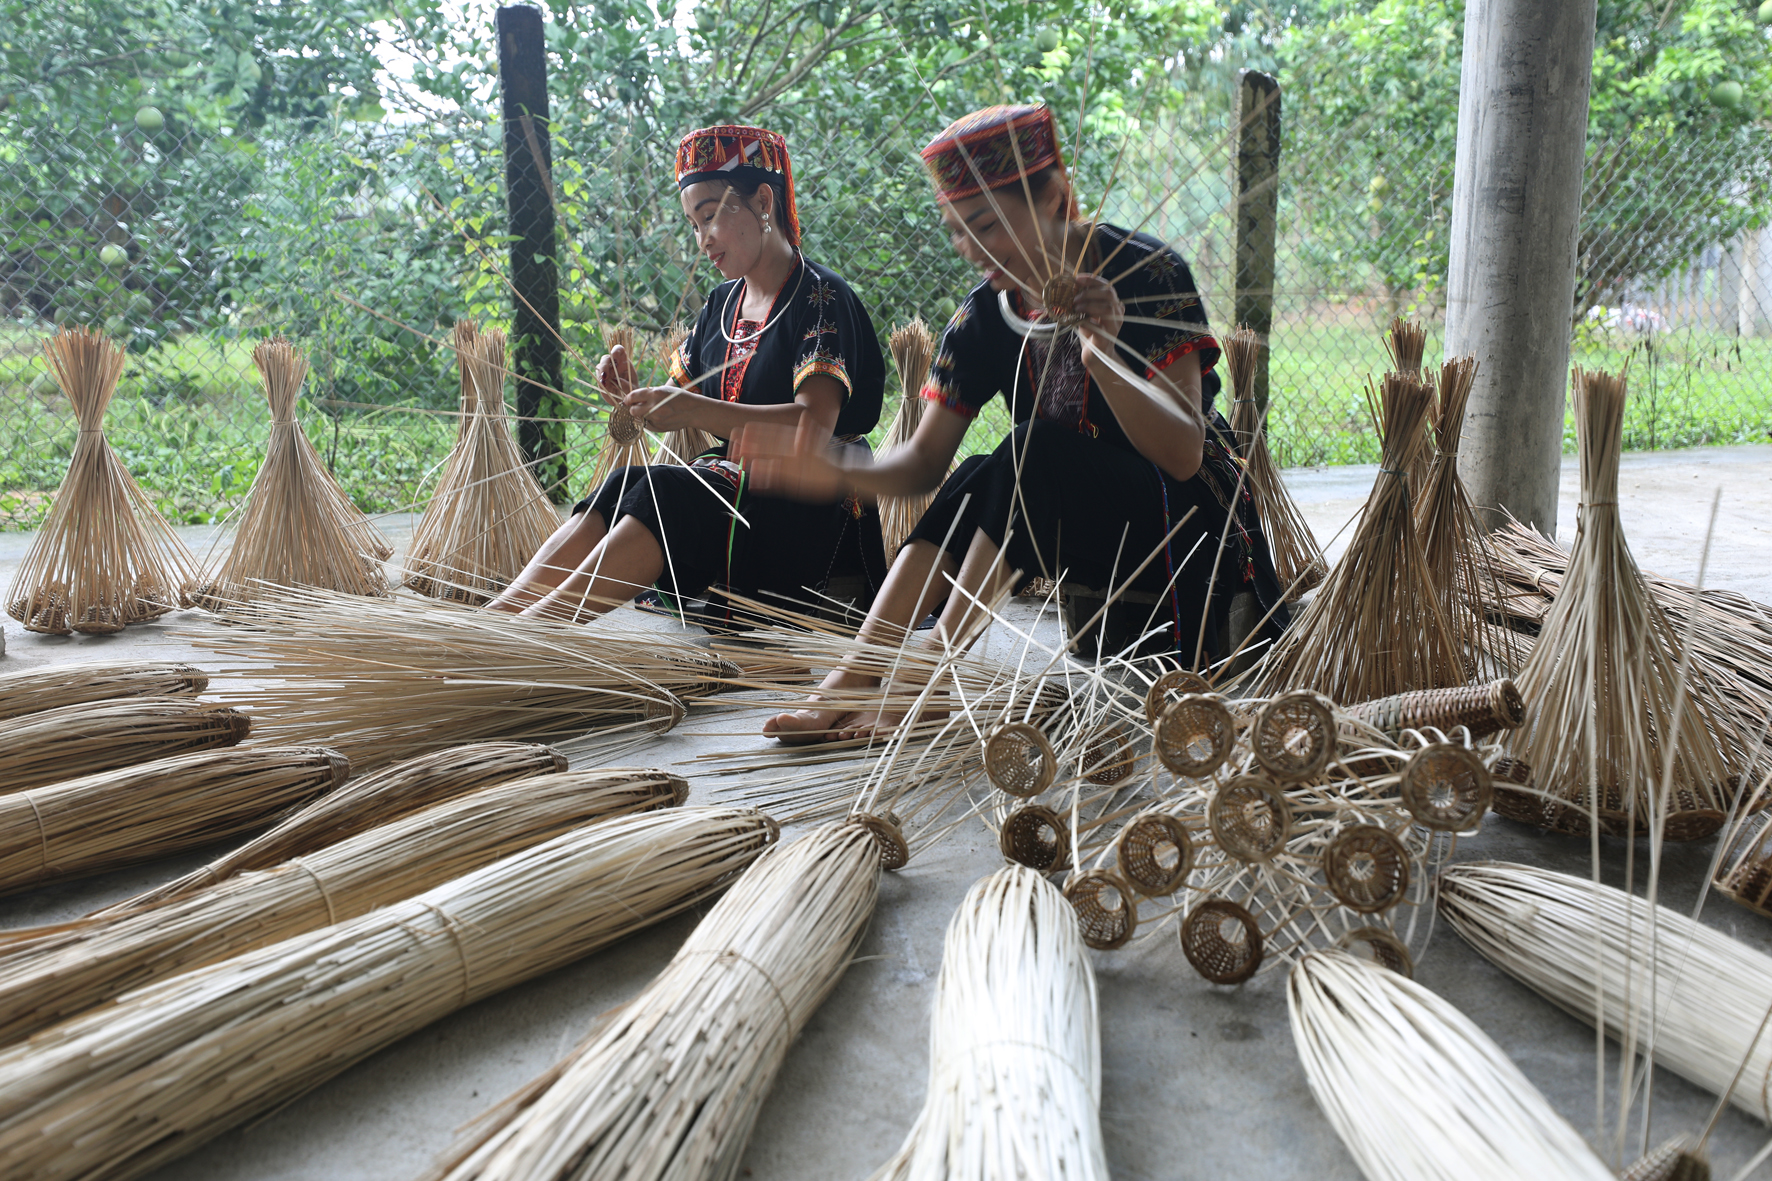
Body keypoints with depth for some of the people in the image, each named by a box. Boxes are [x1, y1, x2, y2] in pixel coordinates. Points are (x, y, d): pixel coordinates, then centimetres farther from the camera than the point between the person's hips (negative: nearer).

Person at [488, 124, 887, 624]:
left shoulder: (820, 296, -7)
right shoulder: (722, 305, 16)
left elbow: (816, 425, -23)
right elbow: (688, 430, 14)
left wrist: (694, 409, -33)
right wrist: (632, 397, -9)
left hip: (809, 512, -7)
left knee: (666, 494, -29)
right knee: (620, 490, -19)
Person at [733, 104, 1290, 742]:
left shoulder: (1148, 275, -17)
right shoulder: (985, 317, -2)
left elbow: (1184, 455, -24)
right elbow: (925, 460, -6)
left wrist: (1103, 356, -39)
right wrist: (839, 473, -26)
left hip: (1190, 522, -5)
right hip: (1080, 531, 5)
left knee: (1034, 451, -30)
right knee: (973, 486, -24)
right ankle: (853, 677, -30)